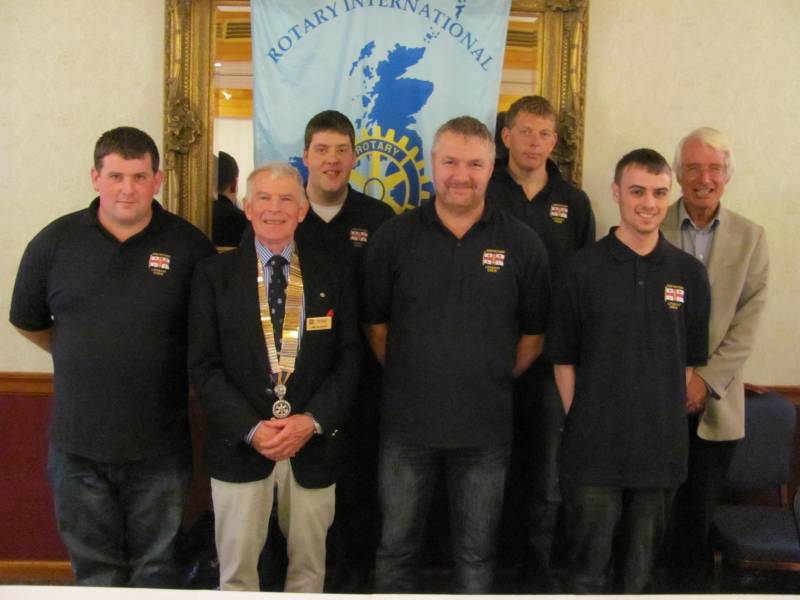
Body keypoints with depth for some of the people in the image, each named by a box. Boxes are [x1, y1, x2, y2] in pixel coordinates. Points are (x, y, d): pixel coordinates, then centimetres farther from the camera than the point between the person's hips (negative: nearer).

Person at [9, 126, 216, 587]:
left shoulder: (190, 245, -6)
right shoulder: (55, 242, -1)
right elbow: (29, 321, 13)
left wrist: (172, 366, 2)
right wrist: (82, 358, 12)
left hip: (159, 447, -1)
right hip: (77, 444, 1)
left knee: (155, 566, 16)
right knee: (94, 567, 17)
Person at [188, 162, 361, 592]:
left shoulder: (334, 276, 4)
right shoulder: (214, 274, 0)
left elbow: (348, 360, 1)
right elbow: (203, 365, -4)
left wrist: (312, 421, -12)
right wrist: (251, 428, -14)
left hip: (313, 445, 1)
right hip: (239, 444, -1)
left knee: (309, 565, 15)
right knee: (236, 568, 11)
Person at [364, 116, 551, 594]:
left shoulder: (523, 244, -3)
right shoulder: (394, 237, -3)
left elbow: (534, 333, 5)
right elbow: (377, 323, 5)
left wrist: (496, 383, 3)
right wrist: (409, 378, 4)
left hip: (486, 427, 0)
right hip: (406, 423, 0)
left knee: (477, 552, 16)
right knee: (397, 545, 15)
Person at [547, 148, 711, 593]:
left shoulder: (690, 273, 2)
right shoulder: (584, 268, -4)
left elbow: (691, 360, 7)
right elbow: (564, 359, -1)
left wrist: (667, 420, 3)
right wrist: (581, 422, -5)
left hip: (662, 448, 2)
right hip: (594, 446, -2)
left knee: (640, 564, 17)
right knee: (588, 564, 9)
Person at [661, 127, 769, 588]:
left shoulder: (751, 237, 4)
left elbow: (749, 320, -1)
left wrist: (707, 380, -10)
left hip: (715, 396, 1)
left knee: (701, 507, 9)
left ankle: (691, 578, 27)